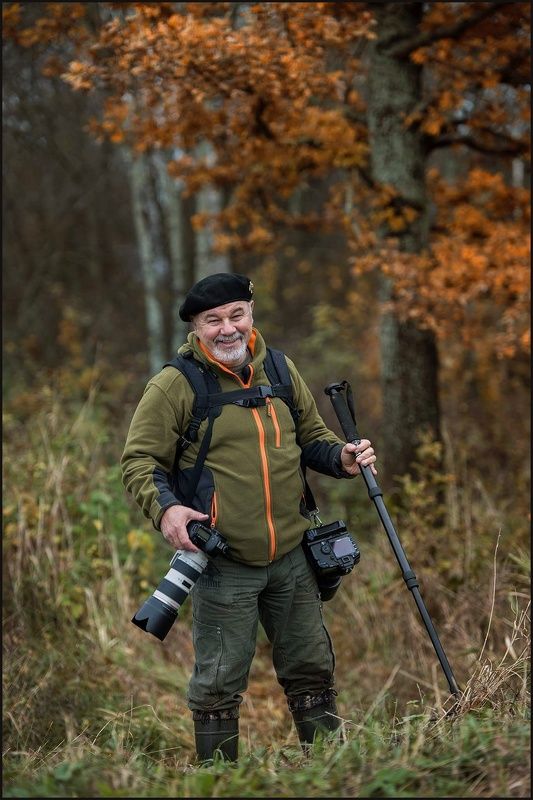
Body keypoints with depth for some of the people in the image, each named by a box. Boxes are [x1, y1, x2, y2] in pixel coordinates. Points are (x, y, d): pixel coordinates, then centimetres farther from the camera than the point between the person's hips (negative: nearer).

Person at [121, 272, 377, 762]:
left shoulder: (280, 370, 7)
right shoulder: (175, 385, -8)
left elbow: (311, 436, 19)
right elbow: (140, 460, -6)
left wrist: (341, 458, -1)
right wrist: (163, 507, -24)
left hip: (292, 557, 5)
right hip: (223, 565, -5)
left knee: (311, 668, 14)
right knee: (219, 683, 2)